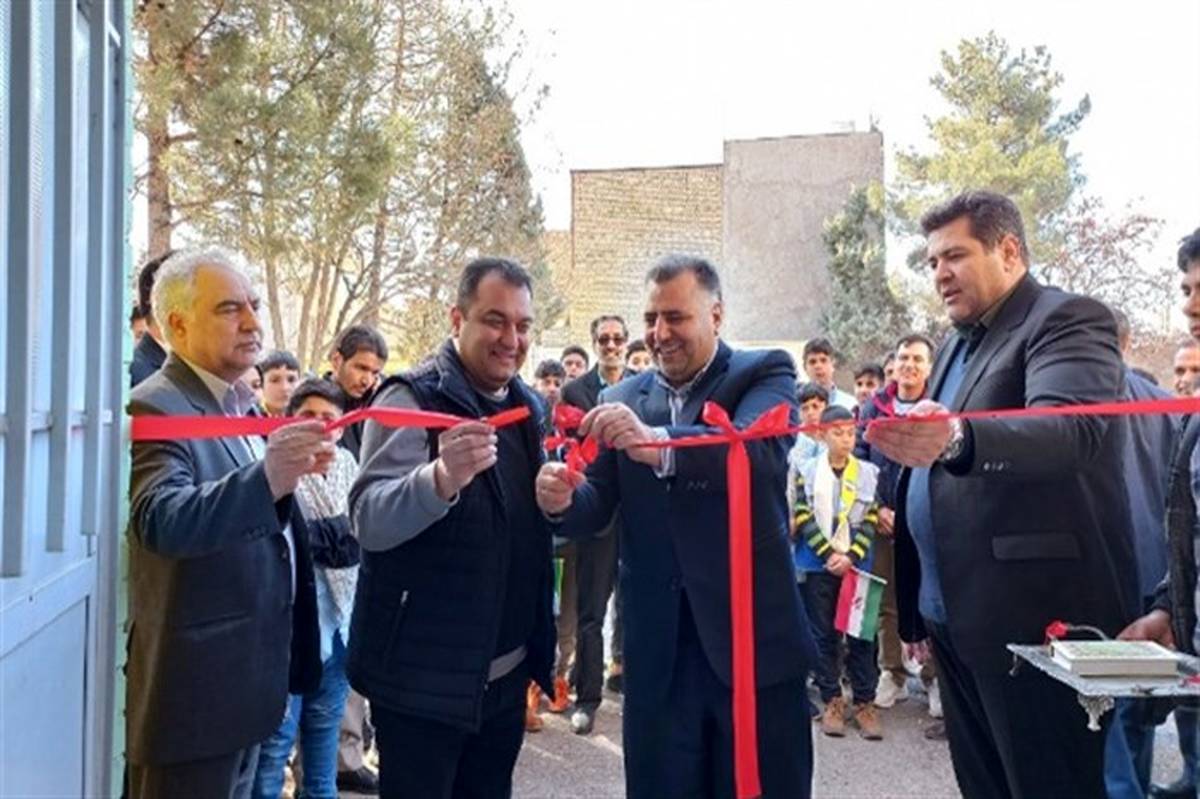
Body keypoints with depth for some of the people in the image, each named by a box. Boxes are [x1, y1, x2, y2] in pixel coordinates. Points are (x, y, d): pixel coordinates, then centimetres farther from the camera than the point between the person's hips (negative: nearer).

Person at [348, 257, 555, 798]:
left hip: (506, 676, 6)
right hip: (423, 679, -6)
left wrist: (556, 498, -1)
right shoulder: (413, 397, -13)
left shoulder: (527, 406, 7)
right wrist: (442, 477, -44)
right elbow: (371, 522, -28)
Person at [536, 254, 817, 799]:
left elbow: (759, 449, -24)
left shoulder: (765, 372, -3)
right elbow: (598, 507, 3)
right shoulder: (621, 400, 8)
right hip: (656, 652, 3)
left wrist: (659, 444, -40)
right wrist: (563, 499, -21)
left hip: (754, 639, -3)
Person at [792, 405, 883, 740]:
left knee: (860, 635, 3)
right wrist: (830, 555, -12)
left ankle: (865, 703, 12)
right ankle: (832, 702, 15)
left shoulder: (869, 473, 5)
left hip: (856, 566, 1)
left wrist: (850, 557, -12)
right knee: (824, 635, 6)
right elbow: (804, 518, -4)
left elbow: (870, 521, 1)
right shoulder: (807, 471, 2)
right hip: (817, 566, 0)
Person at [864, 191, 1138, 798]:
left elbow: (1074, 427, -27)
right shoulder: (957, 345, 18)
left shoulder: (1068, 321, -7)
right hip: (956, 620, 8)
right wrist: (918, 607, 17)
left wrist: (956, 440, -46)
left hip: (1036, 619, -8)